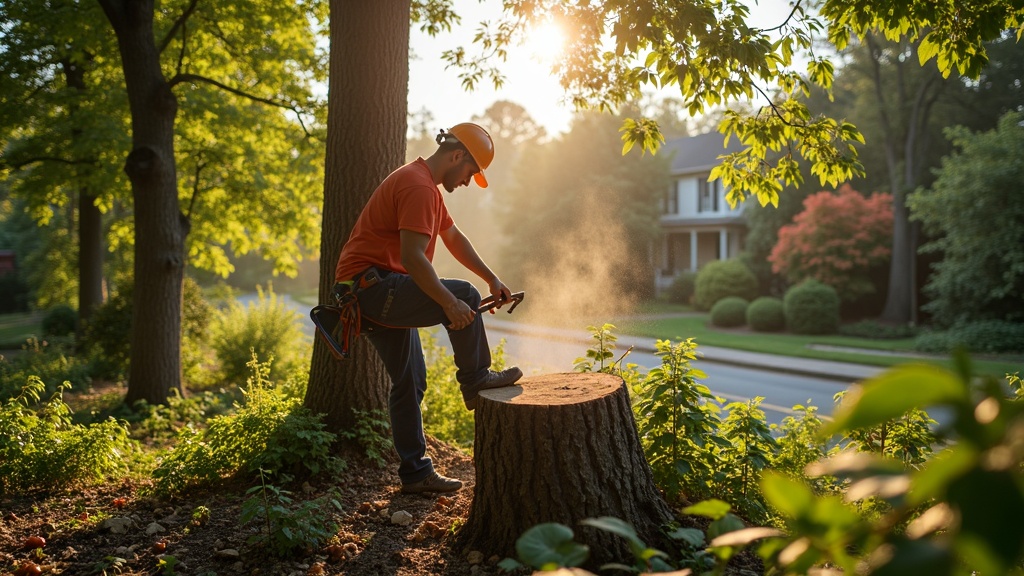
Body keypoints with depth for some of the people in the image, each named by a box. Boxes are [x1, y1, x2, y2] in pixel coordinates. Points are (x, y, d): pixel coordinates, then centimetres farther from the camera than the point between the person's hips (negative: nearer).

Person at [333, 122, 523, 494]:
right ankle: (475, 381, 0)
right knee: (465, 296, -16)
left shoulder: (425, 185, 20)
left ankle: (415, 473, 16)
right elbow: (412, 257, -26)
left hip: (373, 295, 11)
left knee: (410, 382, 10)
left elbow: (453, 238, 26)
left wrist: (492, 279, 20)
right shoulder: (418, 187, -16)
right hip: (373, 285, -11)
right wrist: (450, 304, -25)